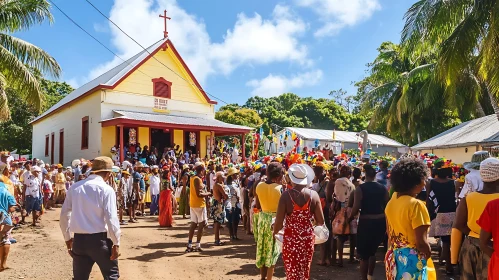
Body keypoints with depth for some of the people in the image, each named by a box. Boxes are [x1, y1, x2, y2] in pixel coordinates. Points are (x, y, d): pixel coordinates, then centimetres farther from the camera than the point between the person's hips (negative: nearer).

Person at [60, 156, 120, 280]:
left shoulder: (74, 187, 5)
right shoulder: (106, 189, -10)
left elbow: (64, 214, 10)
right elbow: (111, 218, -15)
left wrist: (67, 238, 21)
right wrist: (116, 243, -7)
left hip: (78, 239, 5)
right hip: (99, 239, -5)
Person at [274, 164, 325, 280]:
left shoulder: (286, 195, -15)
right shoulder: (313, 195, -7)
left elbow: (279, 223, -14)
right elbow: (321, 222, -4)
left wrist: (274, 232, 6)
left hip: (290, 238, -3)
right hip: (308, 237, 3)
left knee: (292, 270, 10)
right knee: (304, 270, 20)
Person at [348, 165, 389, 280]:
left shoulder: (360, 188, -11)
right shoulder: (383, 188, 1)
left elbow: (356, 208, -14)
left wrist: (349, 218, 2)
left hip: (366, 222, -5)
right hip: (380, 222, 5)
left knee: (364, 253, 8)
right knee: (372, 251, 24)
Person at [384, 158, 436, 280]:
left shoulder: (391, 202, 3)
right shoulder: (416, 204, -20)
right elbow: (421, 242, -21)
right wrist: (429, 257, -5)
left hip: (395, 258, 7)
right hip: (412, 260, -7)